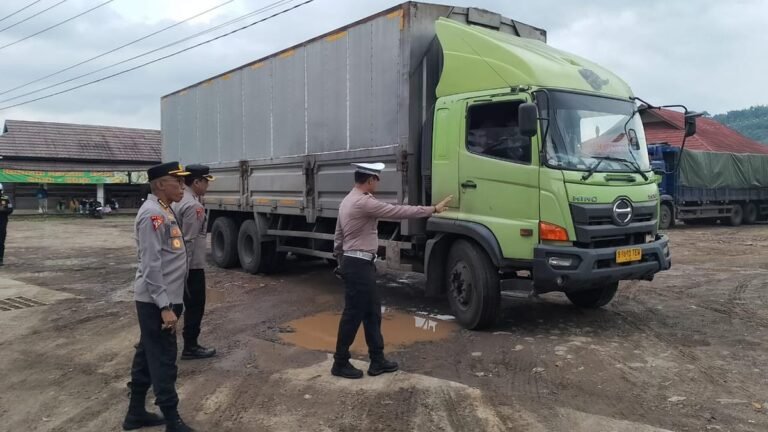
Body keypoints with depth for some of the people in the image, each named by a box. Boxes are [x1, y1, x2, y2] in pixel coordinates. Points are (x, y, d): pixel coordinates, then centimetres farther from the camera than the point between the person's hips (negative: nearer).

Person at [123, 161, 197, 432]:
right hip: (156, 302, -10)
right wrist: (165, 306, -23)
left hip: (164, 299, 10)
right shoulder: (153, 214, -18)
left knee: (148, 355, 17)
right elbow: (151, 265, -23)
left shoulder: (165, 211, 13)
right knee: (163, 360, -2)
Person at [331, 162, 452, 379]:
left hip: (354, 263, 11)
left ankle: (377, 360, 20)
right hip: (359, 265, -11)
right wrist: (433, 209, -9)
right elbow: (399, 211, -17)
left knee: (372, 313, 13)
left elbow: (338, 236, 19)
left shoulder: (348, 201, 13)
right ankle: (340, 363, 12)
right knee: (353, 314, 0)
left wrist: (341, 260, 28)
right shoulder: (364, 203, -19)